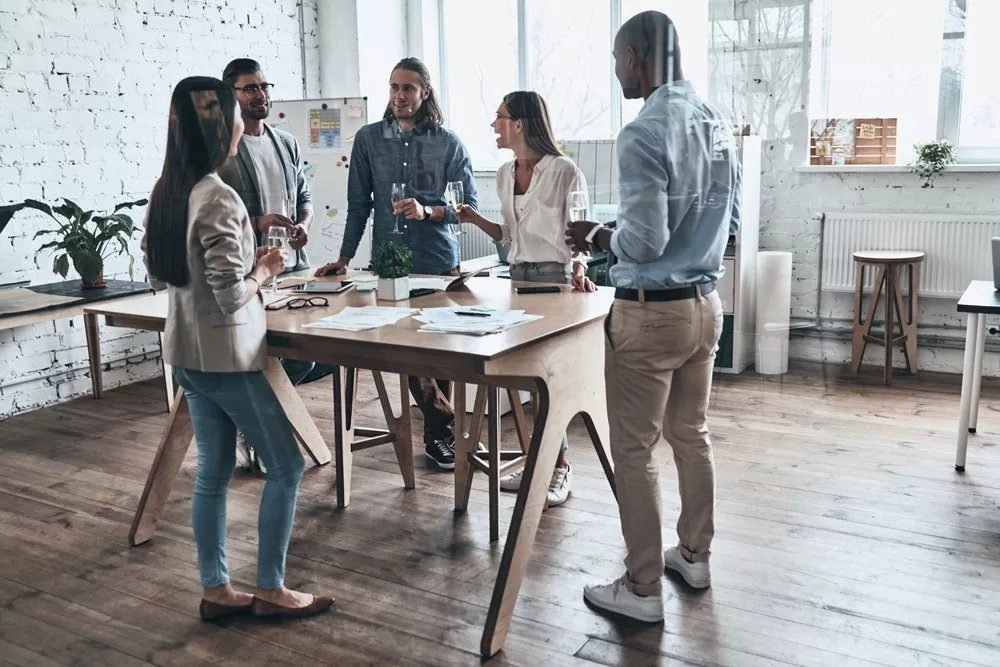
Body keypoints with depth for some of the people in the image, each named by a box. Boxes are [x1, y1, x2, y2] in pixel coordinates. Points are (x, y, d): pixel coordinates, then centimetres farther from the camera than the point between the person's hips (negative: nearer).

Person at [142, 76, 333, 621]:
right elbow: (232, 297, -25)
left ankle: (215, 590, 25)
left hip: (186, 352, 8)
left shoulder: (165, 193, 4)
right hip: (229, 356, -8)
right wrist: (265, 271, -5)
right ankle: (271, 589, 17)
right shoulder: (218, 199, -23)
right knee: (285, 465, 7)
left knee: (212, 472, 16)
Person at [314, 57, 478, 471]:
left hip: (439, 264, -2)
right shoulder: (368, 139, 8)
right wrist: (344, 259, 7)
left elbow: (468, 205, 2)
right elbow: (358, 205, 11)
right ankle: (446, 420, 19)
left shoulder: (448, 143, 3)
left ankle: (437, 433, 18)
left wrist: (428, 211, -15)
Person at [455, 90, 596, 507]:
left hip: (556, 279, -7)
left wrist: (579, 268, -26)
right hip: (519, 277, 7)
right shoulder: (505, 175, 12)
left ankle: (559, 468, 7)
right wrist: (476, 220, 4)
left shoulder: (564, 171, -9)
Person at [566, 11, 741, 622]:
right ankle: (695, 556, 33)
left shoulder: (644, 133, -18)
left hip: (651, 312, -8)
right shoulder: (719, 125, 5)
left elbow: (644, 241, -20)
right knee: (692, 437, 19)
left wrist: (598, 237, -2)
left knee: (635, 452, 3)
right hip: (705, 303, 8)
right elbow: (732, 220, 13)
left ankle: (643, 589, 13)